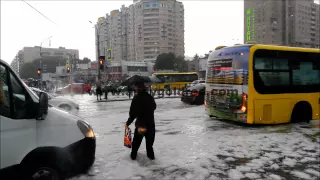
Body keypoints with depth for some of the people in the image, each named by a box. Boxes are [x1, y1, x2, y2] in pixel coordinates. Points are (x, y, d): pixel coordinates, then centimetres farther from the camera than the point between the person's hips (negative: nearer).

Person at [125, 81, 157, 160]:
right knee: (150, 140, 20)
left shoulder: (136, 98, -14)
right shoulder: (150, 97, -1)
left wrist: (128, 123, -5)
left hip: (140, 124, -3)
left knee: (136, 141, 17)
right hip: (150, 123, 3)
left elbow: (133, 113, -15)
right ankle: (150, 155, 26)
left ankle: (133, 155, 27)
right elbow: (154, 107, 15)